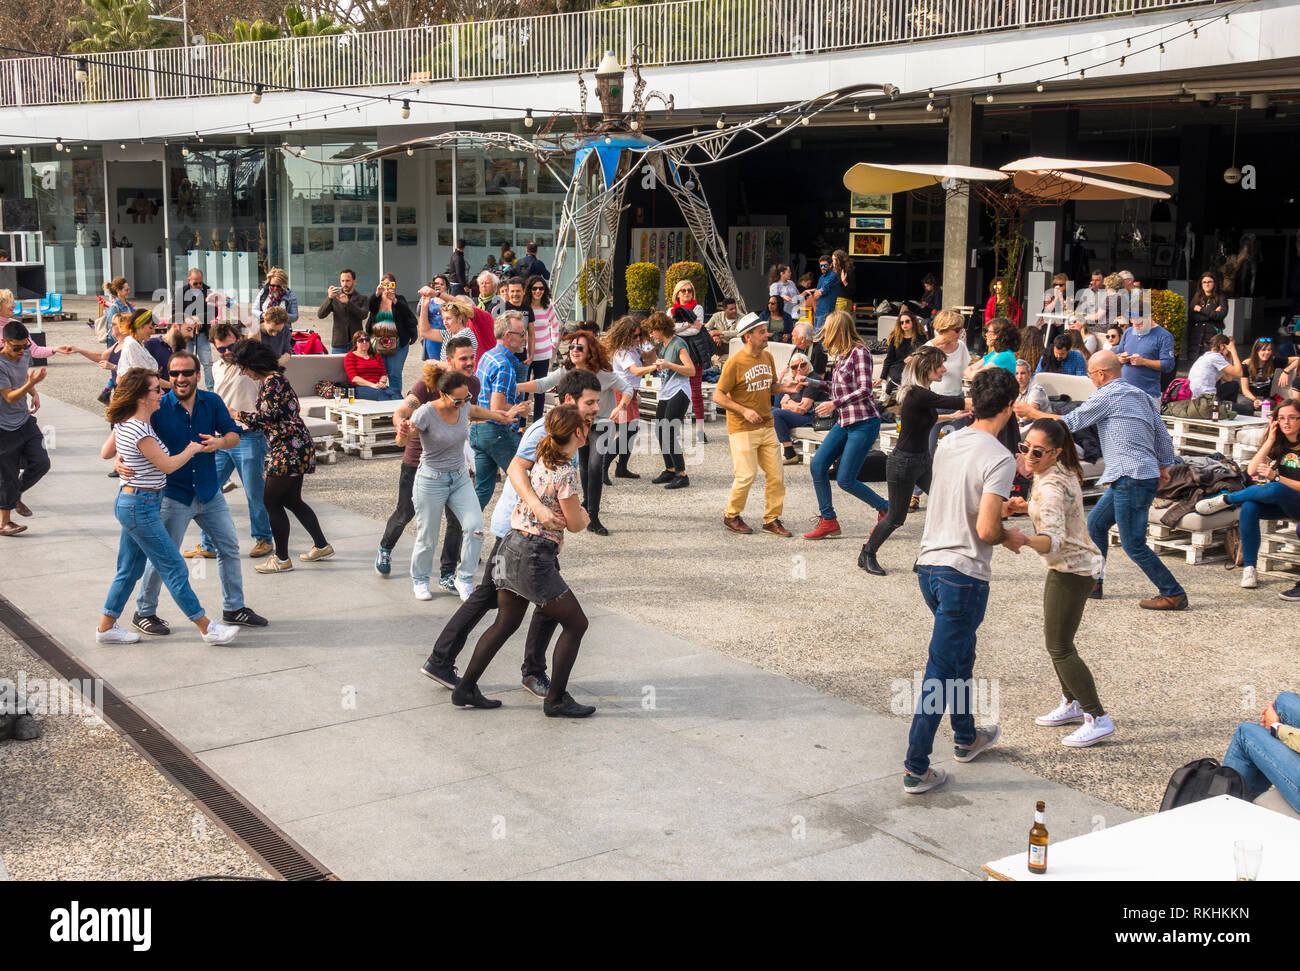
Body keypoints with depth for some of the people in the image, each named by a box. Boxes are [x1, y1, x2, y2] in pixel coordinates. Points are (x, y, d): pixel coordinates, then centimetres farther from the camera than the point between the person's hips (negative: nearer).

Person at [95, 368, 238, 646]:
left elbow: (105, 452, 21)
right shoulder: (139, 430, -22)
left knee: (129, 569, 18)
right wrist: (192, 449, -3)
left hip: (130, 504, 10)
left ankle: (106, 627, 26)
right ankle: (207, 628, 1)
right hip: (140, 507, -10)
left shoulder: (124, 424, 8)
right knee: (174, 569, -5)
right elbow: (167, 465, -19)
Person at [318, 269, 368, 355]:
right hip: (339, 344, 1)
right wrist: (329, 298, -19)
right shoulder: (334, 298, 9)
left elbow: (363, 315, -11)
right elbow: (320, 315, -3)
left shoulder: (362, 298, 7)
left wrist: (348, 302, -24)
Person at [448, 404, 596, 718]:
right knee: (576, 623, 6)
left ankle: (465, 690, 25)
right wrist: (584, 515, 11)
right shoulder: (566, 473, -17)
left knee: (506, 623, 21)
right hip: (534, 557, -9)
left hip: (512, 548, 9)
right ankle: (556, 700, 12)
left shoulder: (542, 459, 7)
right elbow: (575, 524, -8)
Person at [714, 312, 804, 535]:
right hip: (742, 430, -6)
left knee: (776, 475, 4)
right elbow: (718, 396, -11)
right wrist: (744, 411, -19)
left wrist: (785, 387, -2)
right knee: (746, 475, -7)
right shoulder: (735, 362, -13)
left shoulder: (767, 356, 8)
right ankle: (731, 515, 15)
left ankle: (771, 520, 16)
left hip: (767, 427, 6)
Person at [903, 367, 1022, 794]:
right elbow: (985, 530, -22)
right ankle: (916, 769, 3)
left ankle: (966, 737, 42)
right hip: (964, 575, -8)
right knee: (941, 671, -1)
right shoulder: (999, 459, -16)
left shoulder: (947, 443, 6)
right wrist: (1008, 538, -1)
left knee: (960, 655, 25)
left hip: (929, 565, 8)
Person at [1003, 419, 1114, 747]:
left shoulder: (1051, 486, -28)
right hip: (1070, 564, 10)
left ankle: (1098, 719, 1)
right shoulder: (1064, 471, 2)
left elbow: (1054, 538, -40)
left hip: (1071, 569, -10)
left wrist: (1026, 540, -58)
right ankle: (1072, 703, 35)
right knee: (1056, 639, 21)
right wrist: (1025, 507, 7)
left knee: (1059, 647, -5)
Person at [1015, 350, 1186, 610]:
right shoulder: (1140, 394, 15)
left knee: (1133, 544, -5)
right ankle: (1092, 583, 26)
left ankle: (1174, 595, 0)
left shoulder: (1106, 396, -10)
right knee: (1095, 523, 19)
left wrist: (1032, 412, 6)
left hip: (1132, 479, -10)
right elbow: (1163, 435, 16)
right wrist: (1163, 466, 25)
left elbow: (1068, 423, -5)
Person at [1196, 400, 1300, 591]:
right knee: (1249, 507, -30)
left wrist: (1276, 477, -22)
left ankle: (1225, 499, -15)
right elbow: (1251, 471, -3)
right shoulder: (1277, 445, 11)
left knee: (1274, 489, -39)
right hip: (1278, 504, 5)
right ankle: (1248, 568, -24)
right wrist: (1270, 440, -6)